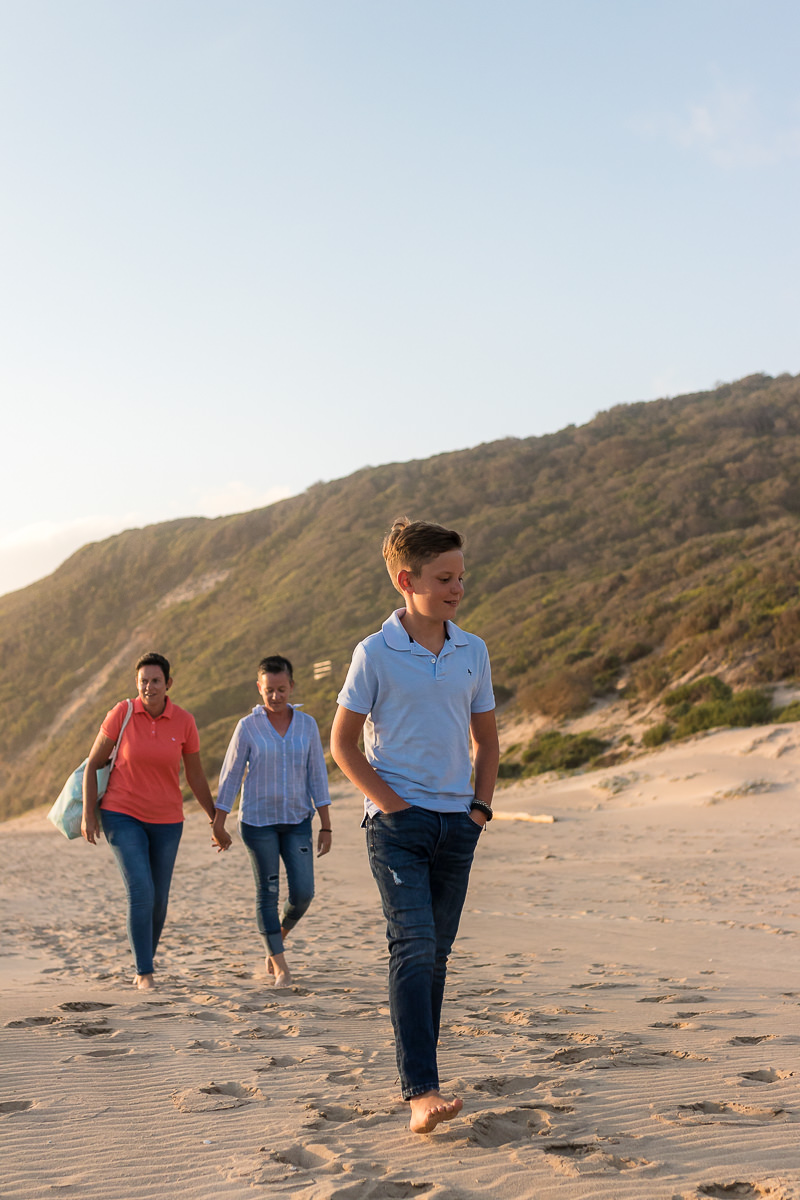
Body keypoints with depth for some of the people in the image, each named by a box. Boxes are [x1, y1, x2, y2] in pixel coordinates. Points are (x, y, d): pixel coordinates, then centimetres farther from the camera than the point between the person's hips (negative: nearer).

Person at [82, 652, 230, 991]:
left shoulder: (184, 722, -8)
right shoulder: (121, 714, -13)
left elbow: (196, 777, 2)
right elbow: (93, 763, -4)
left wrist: (217, 824, 2)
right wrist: (88, 814, -10)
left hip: (165, 821, 3)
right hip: (122, 815, -2)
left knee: (158, 900, 10)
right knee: (141, 893, -17)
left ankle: (144, 962, 35)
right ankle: (145, 973, -6)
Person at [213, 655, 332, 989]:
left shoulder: (307, 725, 1)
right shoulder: (247, 727, -5)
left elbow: (317, 777, 3)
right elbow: (230, 776, 0)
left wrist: (326, 826, 0)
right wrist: (218, 823, 0)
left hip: (297, 821, 2)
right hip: (258, 820, -2)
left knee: (302, 892, -4)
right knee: (268, 892, 1)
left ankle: (280, 934, 27)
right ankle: (279, 965, 12)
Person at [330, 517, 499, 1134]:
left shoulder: (473, 652, 7)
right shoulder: (376, 654, -6)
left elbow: (486, 739, 17)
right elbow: (343, 742, -2)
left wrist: (482, 805, 6)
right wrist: (391, 803, -9)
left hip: (457, 823, 5)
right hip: (398, 823, -5)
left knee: (435, 953, 11)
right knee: (413, 947, -14)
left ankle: (418, 1072, 22)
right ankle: (422, 1093, -17)